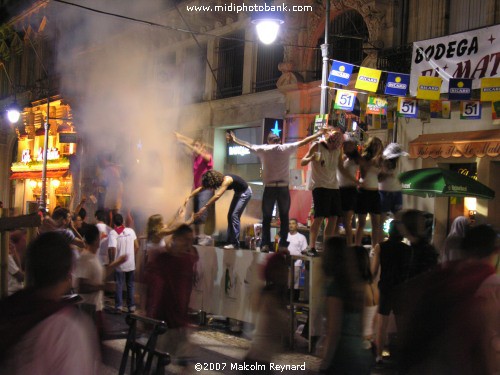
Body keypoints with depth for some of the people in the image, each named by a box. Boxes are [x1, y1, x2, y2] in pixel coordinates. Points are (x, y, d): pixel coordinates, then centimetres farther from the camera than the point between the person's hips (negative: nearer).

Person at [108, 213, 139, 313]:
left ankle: (118, 307, 5)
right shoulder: (131, 231, -3)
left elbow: (112, 249, -24)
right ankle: (131, 306, 18)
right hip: (131, 264, 3)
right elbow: (137, 246, 2)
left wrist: (111, 260, -10)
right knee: (130, 285, 14)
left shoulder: (113, 233, -13)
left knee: (118, 286, 7)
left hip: (119, 265, -3)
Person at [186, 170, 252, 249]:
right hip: (238, 192, 9)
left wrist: (205, 207, -46)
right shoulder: (218, 180, -10)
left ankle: (235, 243, -10)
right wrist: (189, 197, -16)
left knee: (234, 215, -14)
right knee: (230, 215, 6)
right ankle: (230, 241, 11)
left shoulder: (226, 180, -35)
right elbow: (200, 188, -8)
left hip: (245, 192, -9)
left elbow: (217, 195, -44)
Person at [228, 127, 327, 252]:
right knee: (284, 217, 9)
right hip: (283, 188, 0)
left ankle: (265, 244, 1)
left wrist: (234, 139, 31)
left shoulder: (263, 149, 4)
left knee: (266, 217, 8)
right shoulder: (286, 148, 3)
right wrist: (319, 134, 18)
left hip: (269, 188, 0)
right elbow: (303, 142, 9)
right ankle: (283, 244, 5)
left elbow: (247, 145, 16)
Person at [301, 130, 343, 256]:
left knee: (333, 218, 4)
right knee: (319, 217, -14)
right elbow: (302, 162, -6)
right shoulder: (317, 146, -4)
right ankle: (311, 248, -12)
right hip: (319, 186, -6)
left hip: (334, 186, 6)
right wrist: (310, 158, -26)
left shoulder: (338, 150, 9)